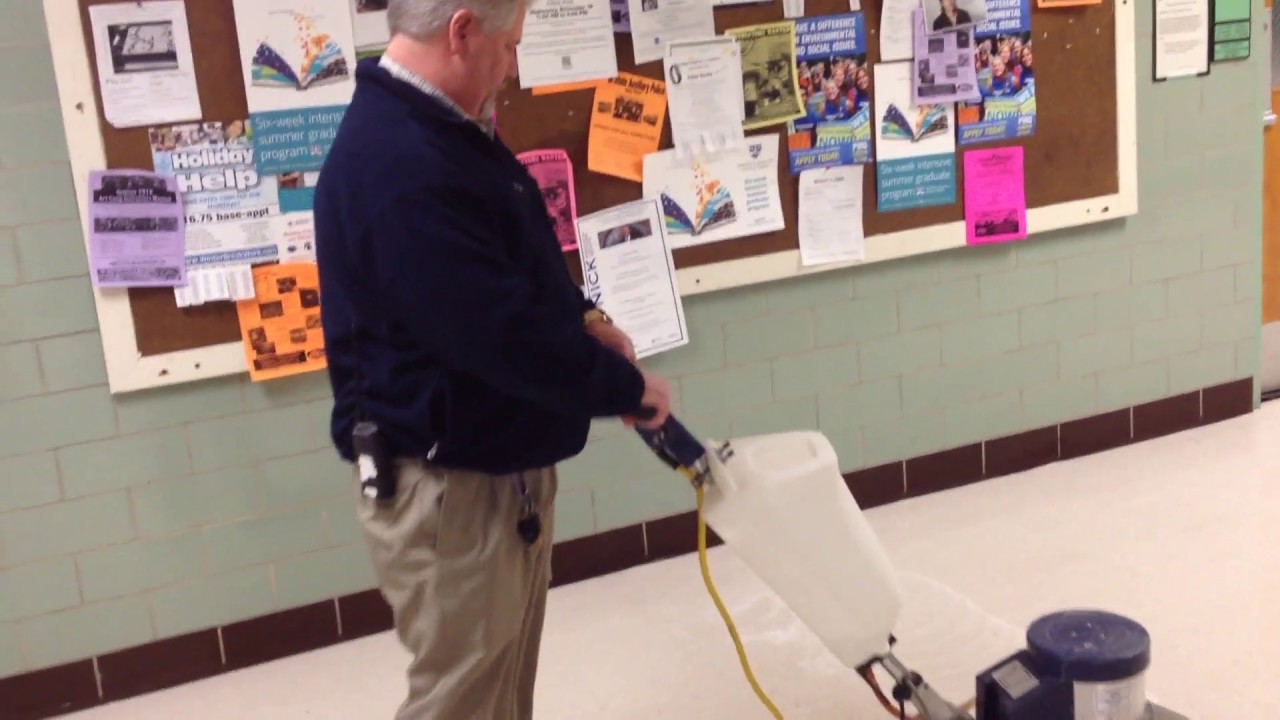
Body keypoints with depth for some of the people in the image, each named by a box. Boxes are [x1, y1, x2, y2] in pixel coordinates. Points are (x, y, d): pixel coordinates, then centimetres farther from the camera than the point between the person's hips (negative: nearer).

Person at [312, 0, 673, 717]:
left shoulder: (439, 132, 9)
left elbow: (517, 269, 21)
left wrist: (582, 317, 5)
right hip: (447, 486, -10)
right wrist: (626, 387, -13)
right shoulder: (400, 168, -28)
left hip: (502, 464, 10)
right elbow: (506, 336, -28)